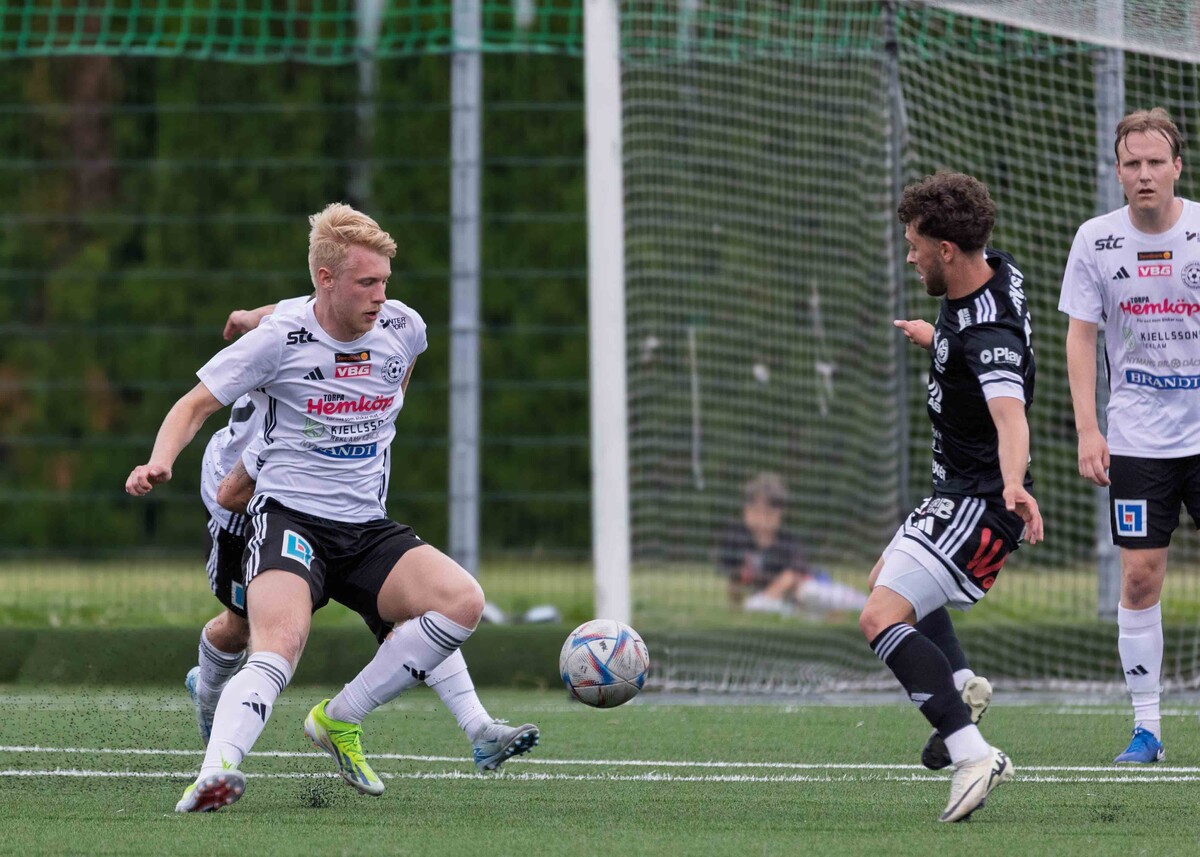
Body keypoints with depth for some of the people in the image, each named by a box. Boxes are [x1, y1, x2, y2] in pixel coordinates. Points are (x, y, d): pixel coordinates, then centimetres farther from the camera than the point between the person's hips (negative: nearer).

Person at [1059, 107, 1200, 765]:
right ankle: (1145, 726, 4)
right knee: (1140, 577, -3)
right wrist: (1087, 430, -5)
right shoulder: (1096, 240, -1)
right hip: (1137, 436, 1)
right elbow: (1081, 336, 4)